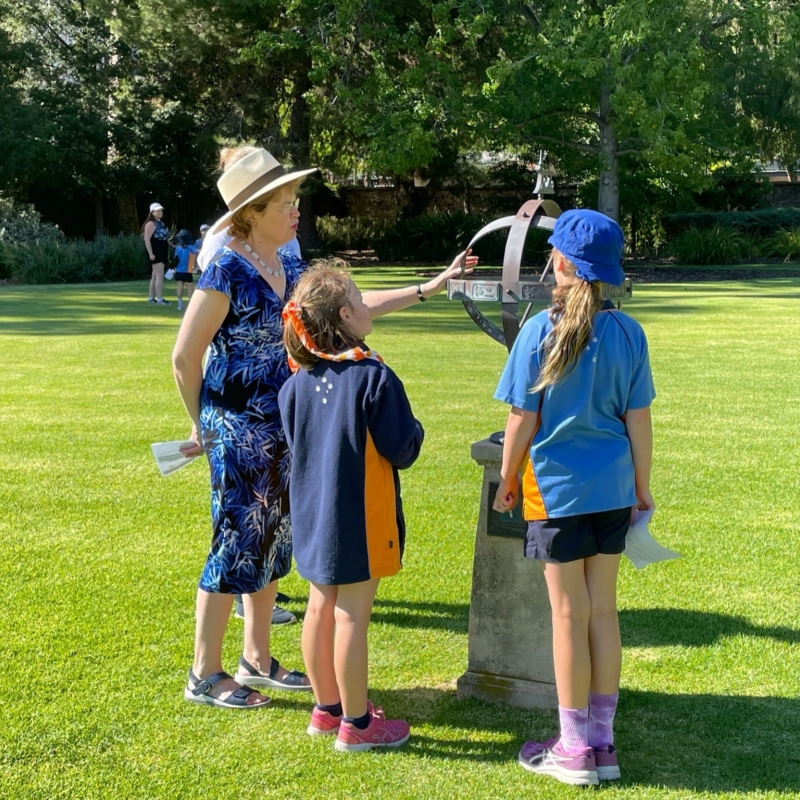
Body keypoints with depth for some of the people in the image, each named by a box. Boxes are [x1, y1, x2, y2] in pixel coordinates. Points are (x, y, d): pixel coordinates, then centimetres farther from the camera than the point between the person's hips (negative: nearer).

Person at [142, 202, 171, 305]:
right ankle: (160, 299, -18)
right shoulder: (151, 224, -10)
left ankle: (151, 298, 17)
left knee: (155, 276, 12)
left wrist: (168, 253, 22)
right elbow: (147, 239, -17)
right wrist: (150, 253, -24)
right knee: (160, 276, -15)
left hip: (162, 253, 9)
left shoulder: (162, 224, 18)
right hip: (155, 253, -9)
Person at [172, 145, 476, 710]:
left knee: (272, 542, 14)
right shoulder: (227, 271, -17)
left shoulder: (289, 267, 7)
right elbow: (185, 356, -13)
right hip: (237, 429, -8)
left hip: (283, 427, 8)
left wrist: (429, 288, 13)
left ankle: (257, 660, 27)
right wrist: (203, 426, -3)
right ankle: (205, 676, 12)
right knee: (237, 543, -1)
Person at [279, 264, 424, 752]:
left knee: (322, 609, 15)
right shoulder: (373, 376, -18)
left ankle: (328, 708, 30)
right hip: (359, 519, -7)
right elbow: (402, 451, -15)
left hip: (314, 512, 7)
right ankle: (356, 724, 12)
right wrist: (415, 430, 5)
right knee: (352, 618, 1)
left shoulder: (298, 381, 0)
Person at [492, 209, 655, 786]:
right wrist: (642, 485, 12)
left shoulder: (540, 332, -12)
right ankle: (603, 742, 21)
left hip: (558, 487, -4)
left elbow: (524, 418, -9)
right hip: (613, 488, 4)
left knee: (570, 613, 5)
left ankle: (576, 750, 15)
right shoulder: (627, 333, -2)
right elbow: (638, 417, 1)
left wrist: (507, 479, 4)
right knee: (603, 609, 12)